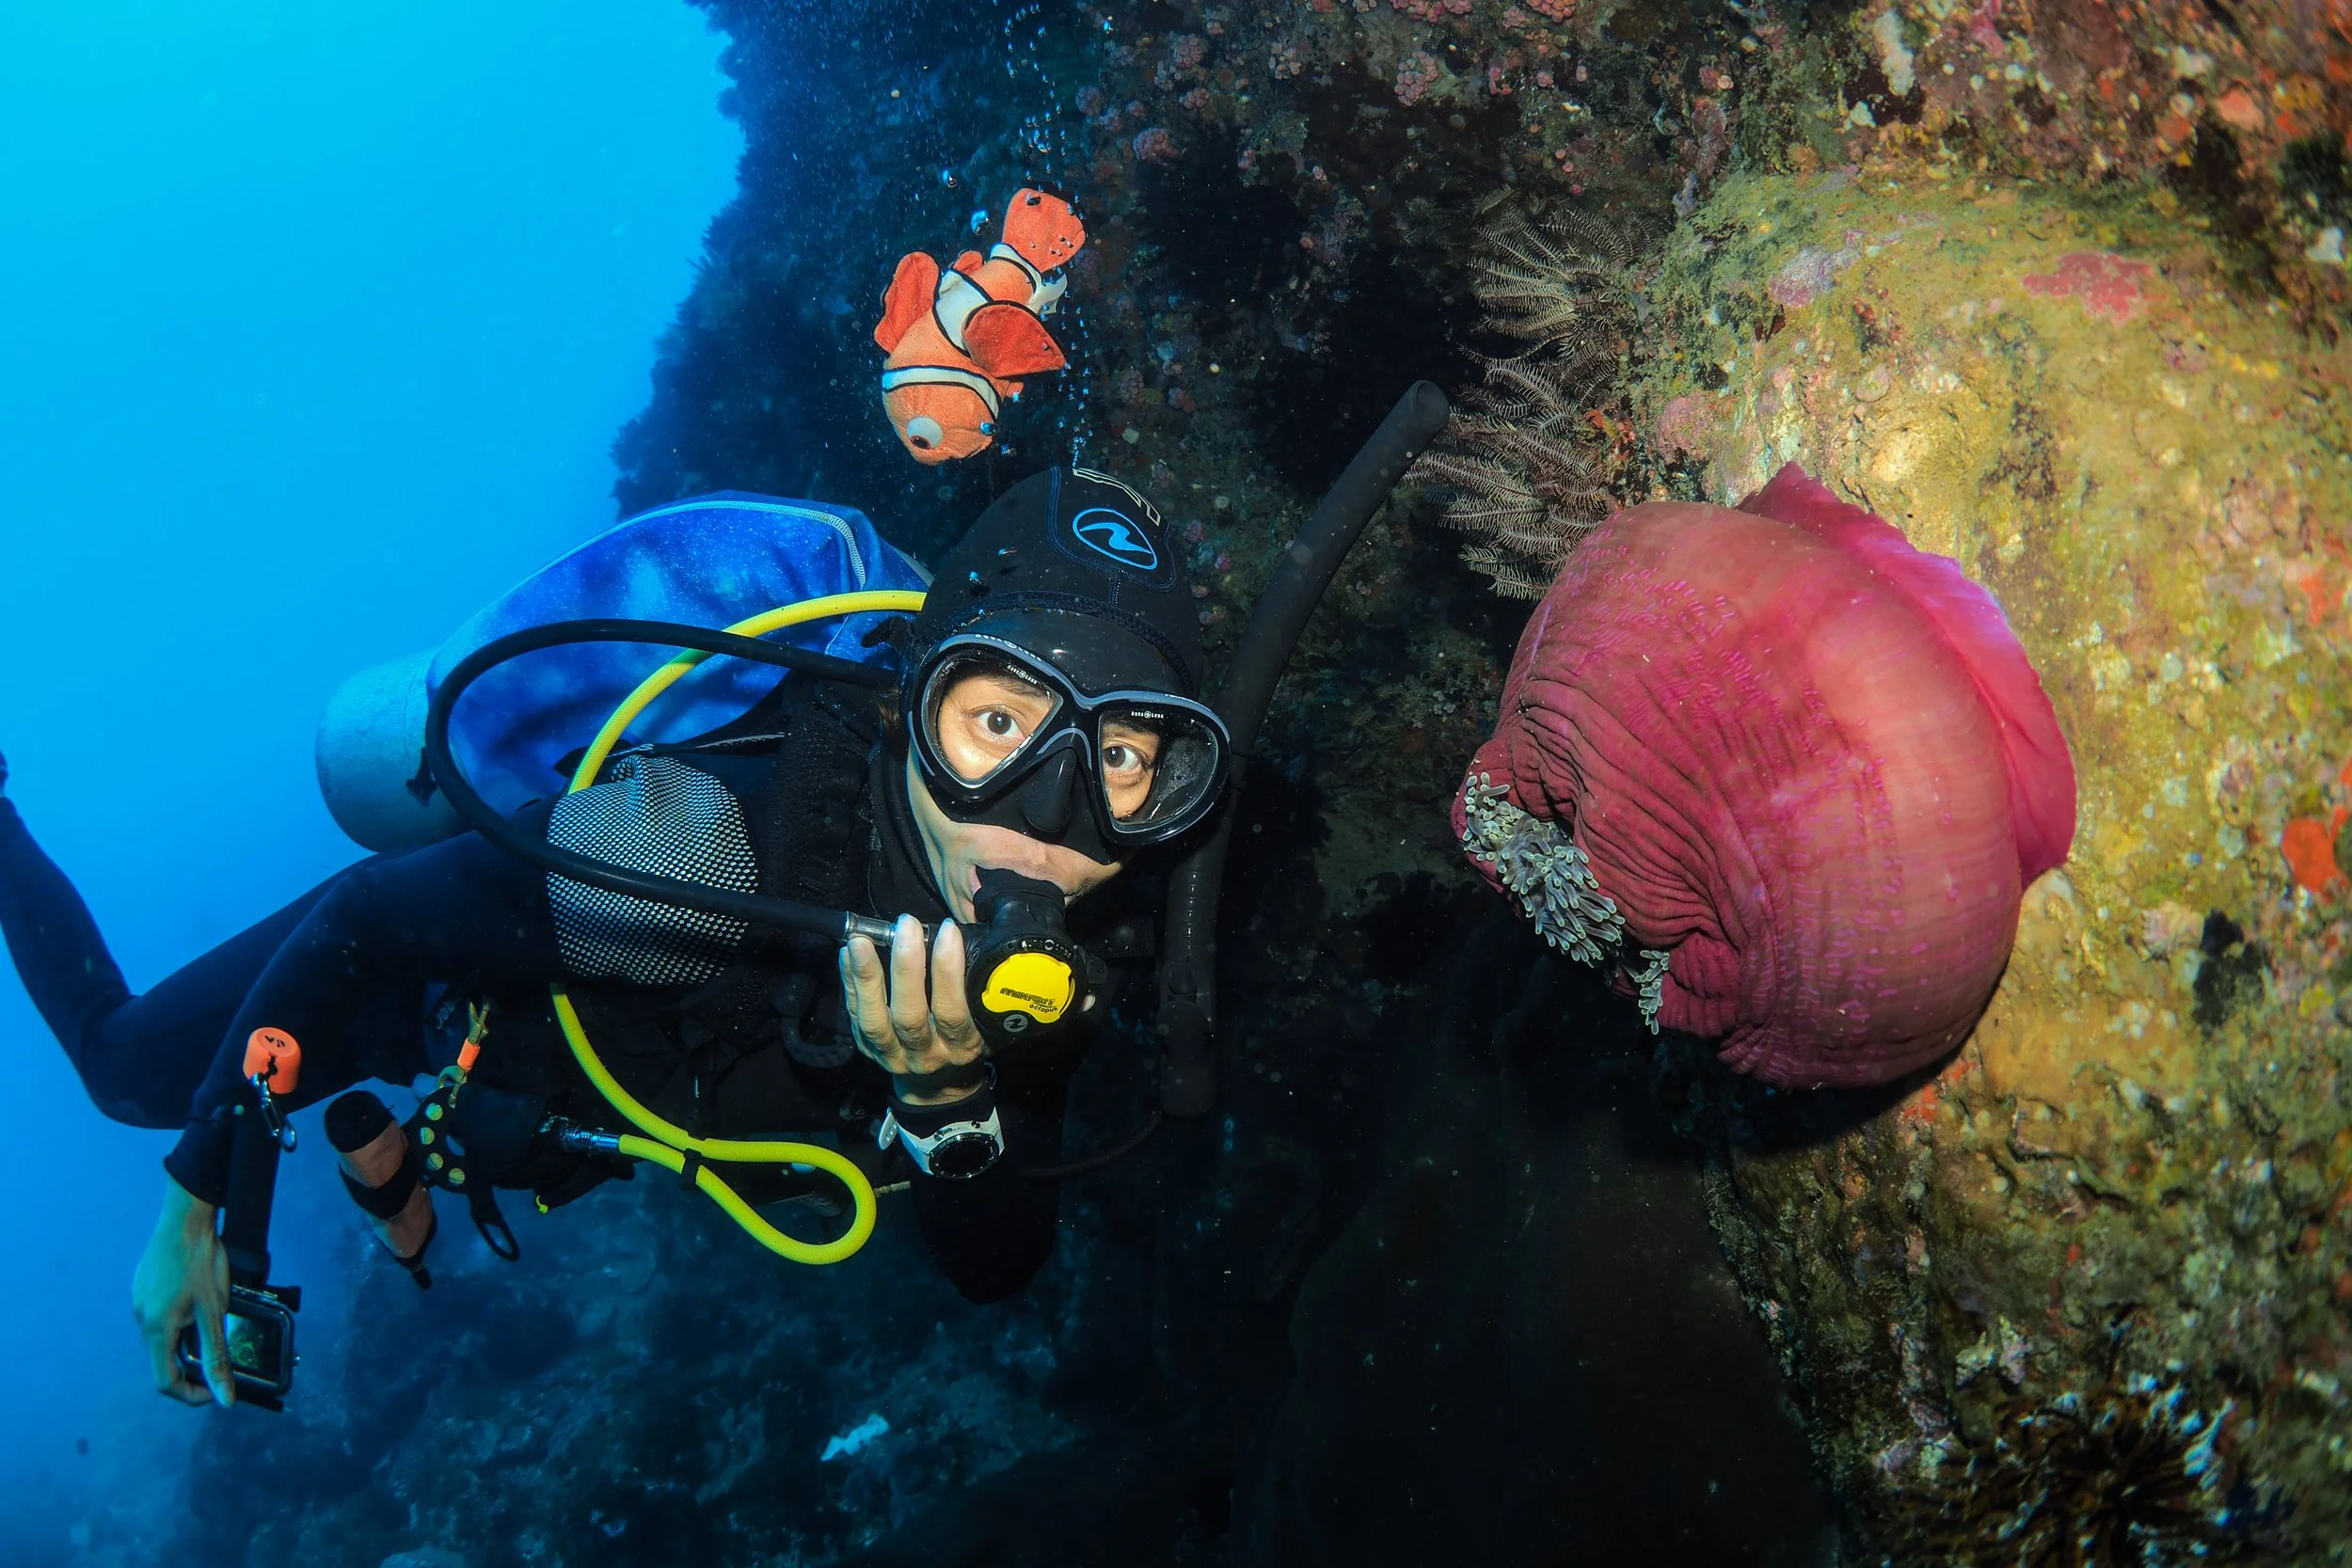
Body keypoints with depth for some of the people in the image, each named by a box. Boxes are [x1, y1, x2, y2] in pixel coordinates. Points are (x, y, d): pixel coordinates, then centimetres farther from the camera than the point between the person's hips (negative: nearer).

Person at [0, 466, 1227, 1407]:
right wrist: (199, 1203, -23)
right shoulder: (705, 845, -45)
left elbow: (996, 1273, -22)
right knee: (125, 1067, 24)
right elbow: (364, 921, -30)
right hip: (421, 965, -4)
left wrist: (950, 1099, -43)